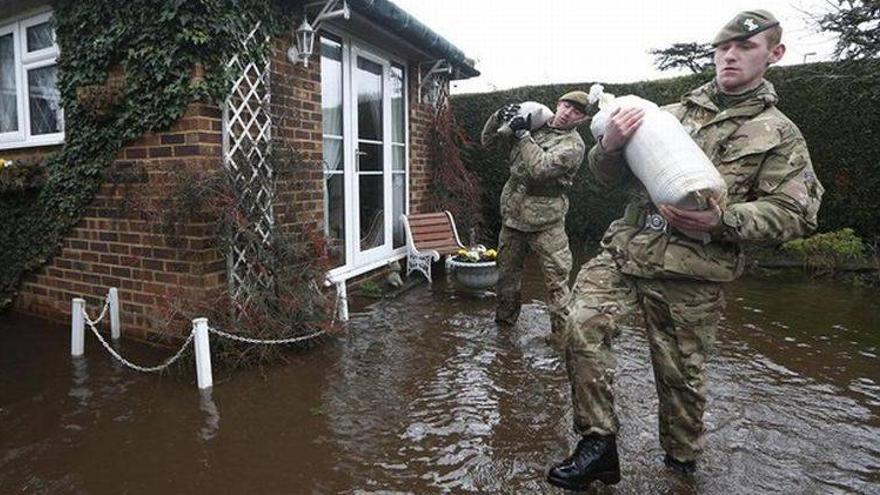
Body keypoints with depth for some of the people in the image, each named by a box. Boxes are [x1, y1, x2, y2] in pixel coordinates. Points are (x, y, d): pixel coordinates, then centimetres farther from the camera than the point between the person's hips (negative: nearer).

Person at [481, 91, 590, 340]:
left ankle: (564, 330, 5)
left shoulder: (573, 145, -9)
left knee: (557, 279, -5)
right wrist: (500, 117, -6)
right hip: (511, 213, 6)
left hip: (545, 220, -5)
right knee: (507, 271, 17)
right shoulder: (533, 124, 7)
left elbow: (540, 169, -25)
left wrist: (522, 134, -20)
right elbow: (487, 141, 11)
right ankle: (505, 318, 35)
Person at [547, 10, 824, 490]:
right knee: (582, 326, -16)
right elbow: (608, 174, 13)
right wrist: (609, 147, -12)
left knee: (680, 373, 8)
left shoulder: (779, 135, 7)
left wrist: (723, 221, -19)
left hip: (691, 274, -2)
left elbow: (794, 212, -1)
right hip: (625, 251, 3)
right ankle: (598, 441, 0)